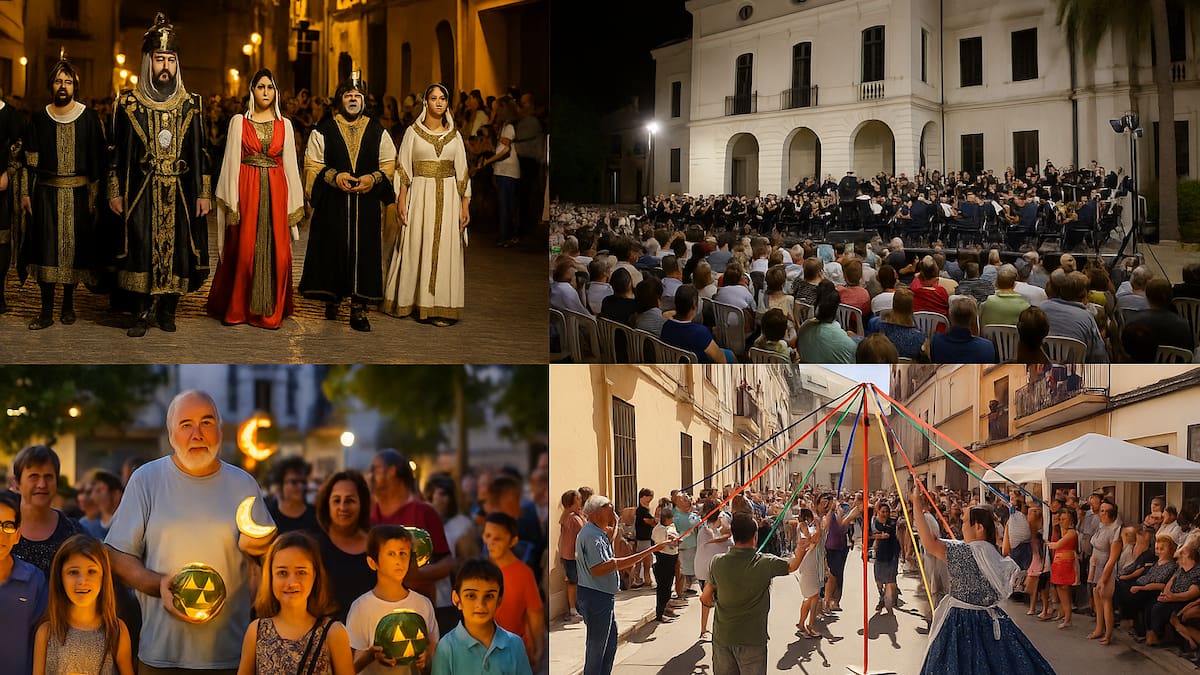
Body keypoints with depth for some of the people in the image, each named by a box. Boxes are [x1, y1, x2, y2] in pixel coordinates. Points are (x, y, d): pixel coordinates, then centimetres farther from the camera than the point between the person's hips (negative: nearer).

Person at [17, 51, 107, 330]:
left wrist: (94, 194, -5)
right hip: (45, 192, 1)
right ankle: (46, 310, 0)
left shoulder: (89, 117, 0)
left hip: (78, 192, -1)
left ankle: (68, 304, 17)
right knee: (45, 247, -4)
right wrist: (26, 193, 1)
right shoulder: (39, 117, 6)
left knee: (74, 246, 3)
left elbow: (98, 160, 0)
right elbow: (30, 159, 7)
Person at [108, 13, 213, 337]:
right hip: (142, 193, -1)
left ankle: (167, 310, 14)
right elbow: (118, 151, 5)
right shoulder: (129, 104, 3)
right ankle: (141, 313, 3)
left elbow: (200, 152, 7)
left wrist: (204, 192, 2)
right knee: (141, 249, -6)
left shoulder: (190, 105, 6)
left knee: (177, 248, 1)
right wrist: (115, 192, 1)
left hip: (180, 193, 1)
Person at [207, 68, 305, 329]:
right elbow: (232, 162, 1)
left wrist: (293, 206, 4)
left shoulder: (284, 124, 9)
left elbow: (290, 164, 9)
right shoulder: (239, 122, 4)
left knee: (276, 250, 0)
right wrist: (232, 204, -6)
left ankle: (270, 311, 10)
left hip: (275, 191, 2)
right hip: (247, 190, -2)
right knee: (244, 248, -1)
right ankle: (237, 309, 11)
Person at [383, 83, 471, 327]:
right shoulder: (413, 132, 3)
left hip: (448, 197, 2)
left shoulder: (454, 135, 9)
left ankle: (440, 307, 2)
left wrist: (465, 205, 3)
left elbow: (462, 172, 9)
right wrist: (401, 200, -8)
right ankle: (413, 301, 10)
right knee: (416, 248, 0)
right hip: (419, 195, -2)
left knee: (445, 249, -1)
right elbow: (403, 169, 1)